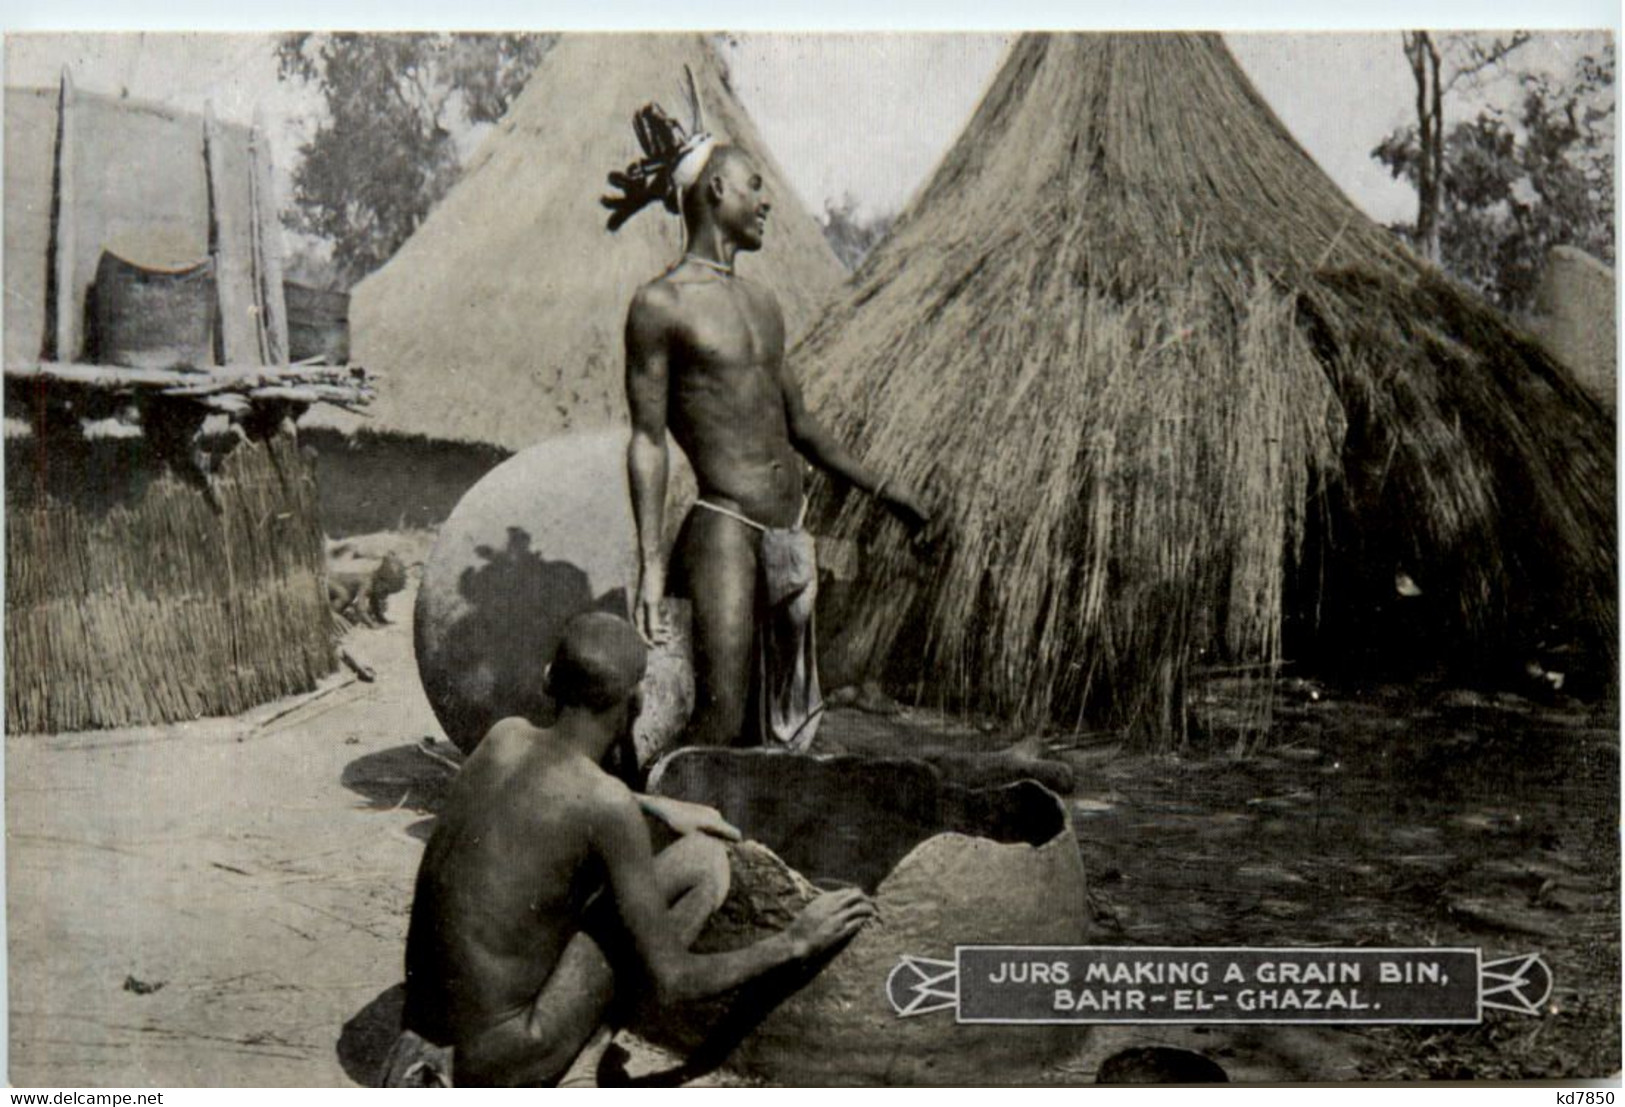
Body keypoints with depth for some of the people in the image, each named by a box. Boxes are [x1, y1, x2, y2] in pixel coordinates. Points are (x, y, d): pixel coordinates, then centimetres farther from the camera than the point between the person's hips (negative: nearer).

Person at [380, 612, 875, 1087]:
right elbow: (671, 983, -13)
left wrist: (657, 804, 28)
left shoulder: (504, 737, 2)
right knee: (705, 858, -2)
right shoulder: (610, 808, -17)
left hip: (423, 1034, 7)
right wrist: (796, 941, -1)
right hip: (500, 1066, -7)